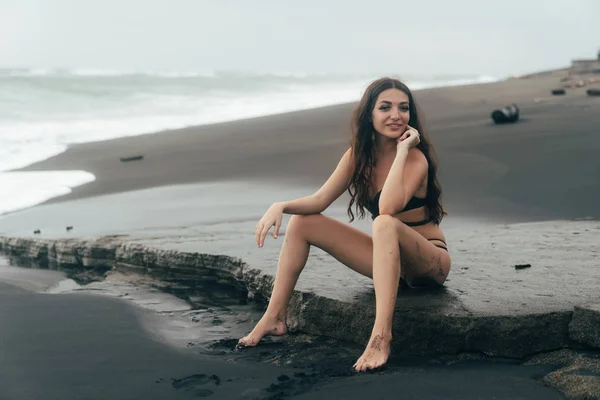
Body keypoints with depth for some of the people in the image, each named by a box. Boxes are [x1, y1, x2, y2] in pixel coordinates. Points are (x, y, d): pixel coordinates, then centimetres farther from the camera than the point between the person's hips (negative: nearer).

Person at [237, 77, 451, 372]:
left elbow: (388, 208, -36)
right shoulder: (359, 155, 0)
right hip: (388, 257, 7)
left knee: (385, 224, -40)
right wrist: (281, 206, -20)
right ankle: (274, 318, -1)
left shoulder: (415, 157, -19)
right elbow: (319, 201, -2)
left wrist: (402, 150, -30)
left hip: (430, 262, -7)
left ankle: (381, 336, -46)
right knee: (301, 221, 0)